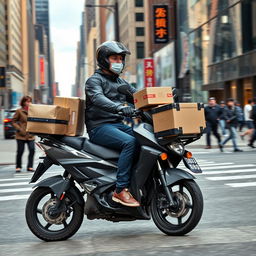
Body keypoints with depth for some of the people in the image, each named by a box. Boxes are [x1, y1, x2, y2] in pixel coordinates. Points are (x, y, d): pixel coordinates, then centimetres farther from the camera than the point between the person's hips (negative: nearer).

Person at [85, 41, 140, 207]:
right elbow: (98, 98, -23)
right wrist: (119, 107, -41)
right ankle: (121, 190, -32)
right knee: (129, 142, -32)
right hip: (99, 127, -7)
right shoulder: (94, 80, -2)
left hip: (118, 124, 7)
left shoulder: (121, 83, 23)